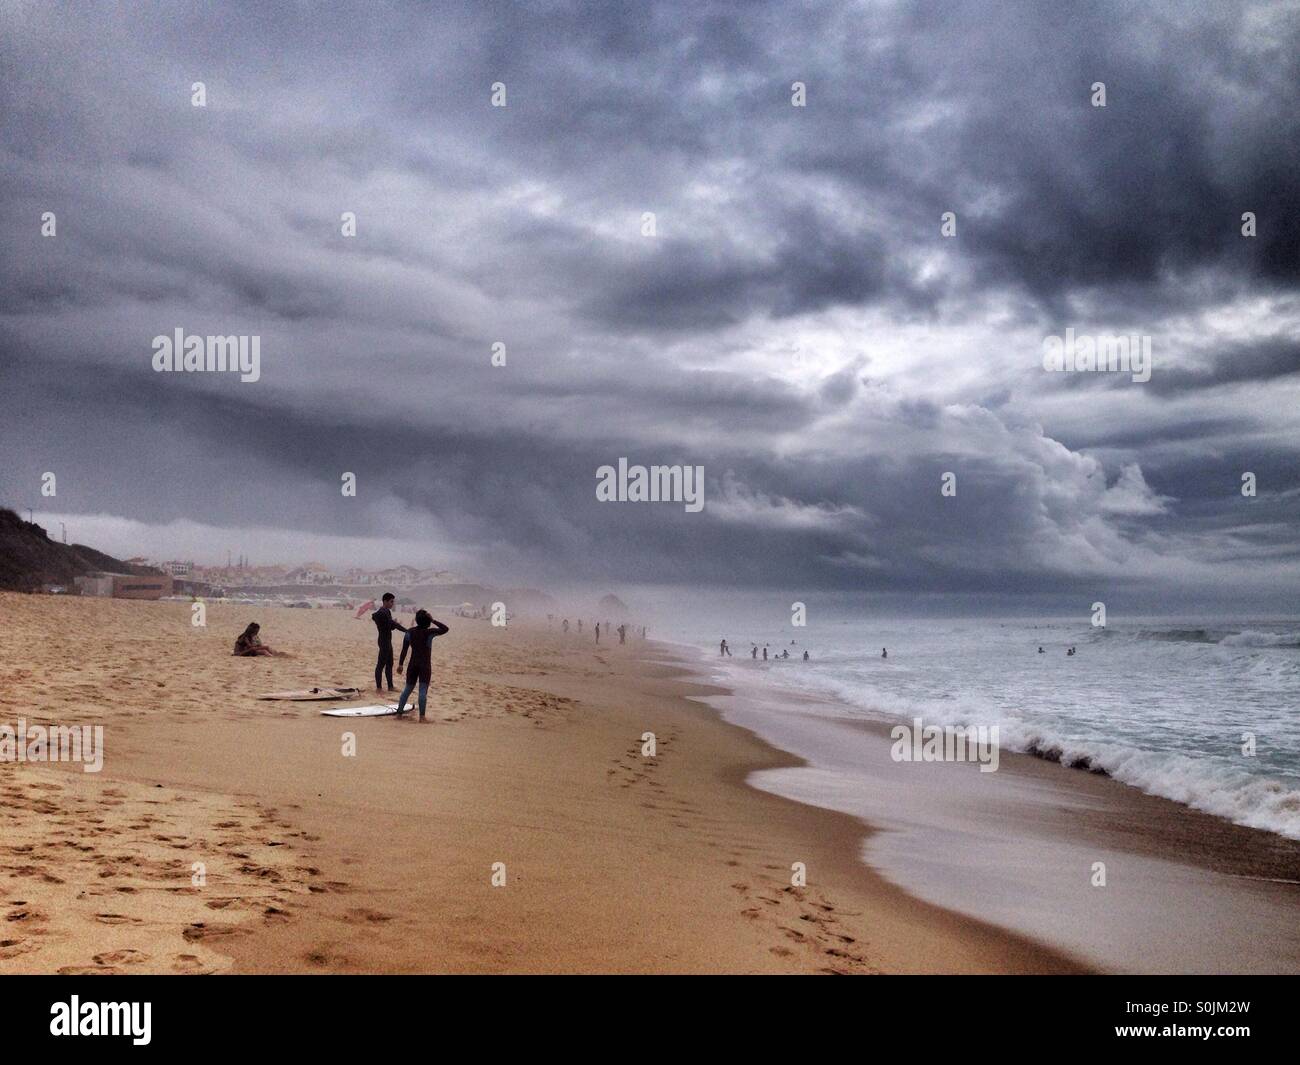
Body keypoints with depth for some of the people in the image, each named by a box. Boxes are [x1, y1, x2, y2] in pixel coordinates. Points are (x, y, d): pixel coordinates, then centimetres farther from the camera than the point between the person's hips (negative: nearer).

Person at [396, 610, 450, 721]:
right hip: (425, 664, -4)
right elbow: (445, 629, -3)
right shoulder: (430, 632, -10)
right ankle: (422, 716, -8)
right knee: (423, 690, -5)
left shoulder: (410, 632, 0)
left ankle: (399, 712, 17)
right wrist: (433, 621, -5)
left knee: (407, 688, 14)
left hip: (413, 664, 4)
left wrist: (401, 664, 6)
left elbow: (404, 649, 1)